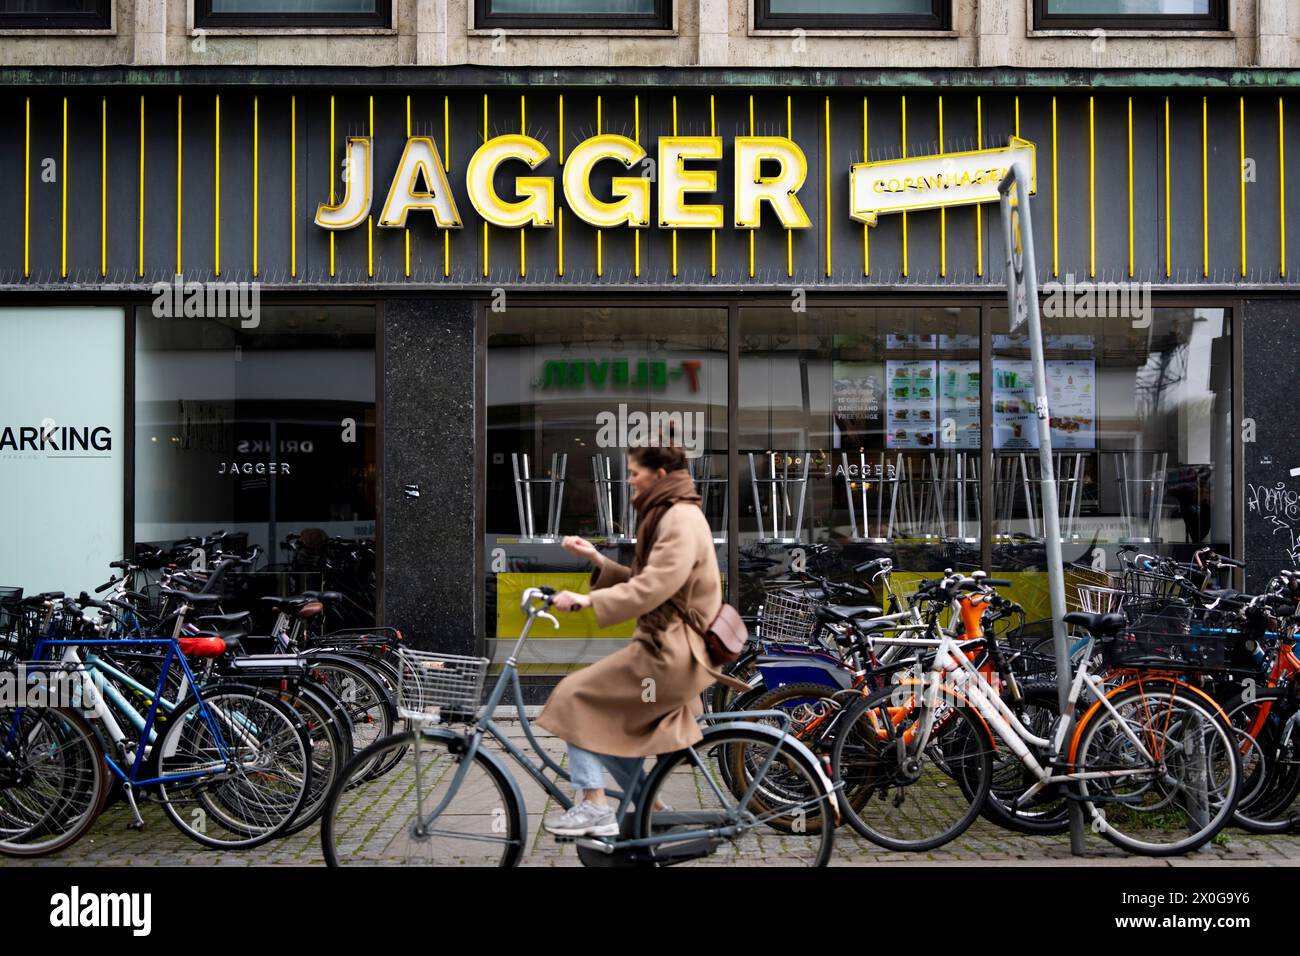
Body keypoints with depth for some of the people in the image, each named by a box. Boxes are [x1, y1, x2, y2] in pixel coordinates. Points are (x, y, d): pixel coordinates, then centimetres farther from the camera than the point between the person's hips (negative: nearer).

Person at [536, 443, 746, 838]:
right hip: (670, 644, 10)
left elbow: (650, 589, -26)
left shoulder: (681, 518, -17)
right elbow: (641, 581, 15)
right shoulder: (668, 515, 17)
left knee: (575, 697, -6)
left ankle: (594, 806, -4)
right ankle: (648, 804, 23)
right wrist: (596, 559, 6)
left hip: (670, 650, -10)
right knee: (604, 716, 19)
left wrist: (588, 600, -24)